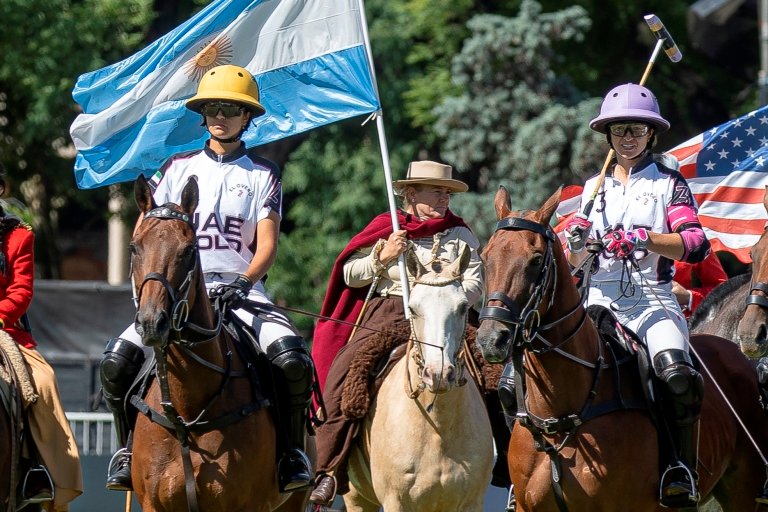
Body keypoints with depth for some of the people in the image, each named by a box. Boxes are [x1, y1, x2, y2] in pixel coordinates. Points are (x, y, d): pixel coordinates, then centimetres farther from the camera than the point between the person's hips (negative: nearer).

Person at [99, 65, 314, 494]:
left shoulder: (264, 174, 9)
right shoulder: (178, 168, 14)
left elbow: (267, 245, -1)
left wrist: (244, 282, -21)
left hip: (242, 291, -1)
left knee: (294, 359, -29)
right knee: (118, 359, -22)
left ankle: (293, 450, -10)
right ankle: (128, 448, -2)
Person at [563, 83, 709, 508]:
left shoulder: (668, 183, 7)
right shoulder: (594, 188, 19)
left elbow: (695, 245, -7)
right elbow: (574, 262, 19)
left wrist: (642, 240, -22)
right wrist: (576, 243, -6)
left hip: (652, 300, -4)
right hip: (598, 301, 4)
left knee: (675, 369, -32)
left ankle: (683, 470, -27)